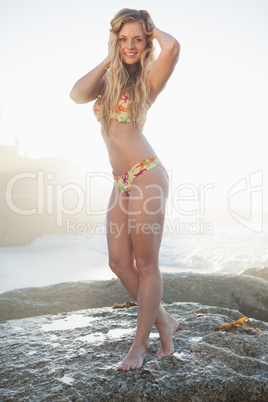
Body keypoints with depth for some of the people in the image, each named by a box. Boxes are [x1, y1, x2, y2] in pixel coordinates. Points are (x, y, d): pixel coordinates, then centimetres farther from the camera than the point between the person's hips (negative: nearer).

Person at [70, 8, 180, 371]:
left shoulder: (148, 80, -1)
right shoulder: (109, 80, 16)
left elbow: (172, 47, -23)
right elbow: (78, 95, -4)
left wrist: (151, 28, -1)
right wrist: (108, 60, 4)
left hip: (146, 177, -7)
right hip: (121, 183, 7)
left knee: (146, 265, 0)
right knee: (119, 262, 6)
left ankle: (140, 345, 14)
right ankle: (164, 322, 25)